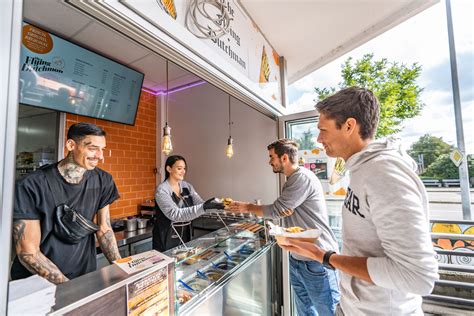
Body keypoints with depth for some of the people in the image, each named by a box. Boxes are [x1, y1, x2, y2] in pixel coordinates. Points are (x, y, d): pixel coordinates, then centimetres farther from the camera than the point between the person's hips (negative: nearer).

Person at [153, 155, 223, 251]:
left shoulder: (187, 186, 1)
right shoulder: (162, 190, -17)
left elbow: (200, 204, -4)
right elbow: (175, 214, -28)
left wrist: (217, 204, -25)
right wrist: (203, 207, -37)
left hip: (185, 236, 6)